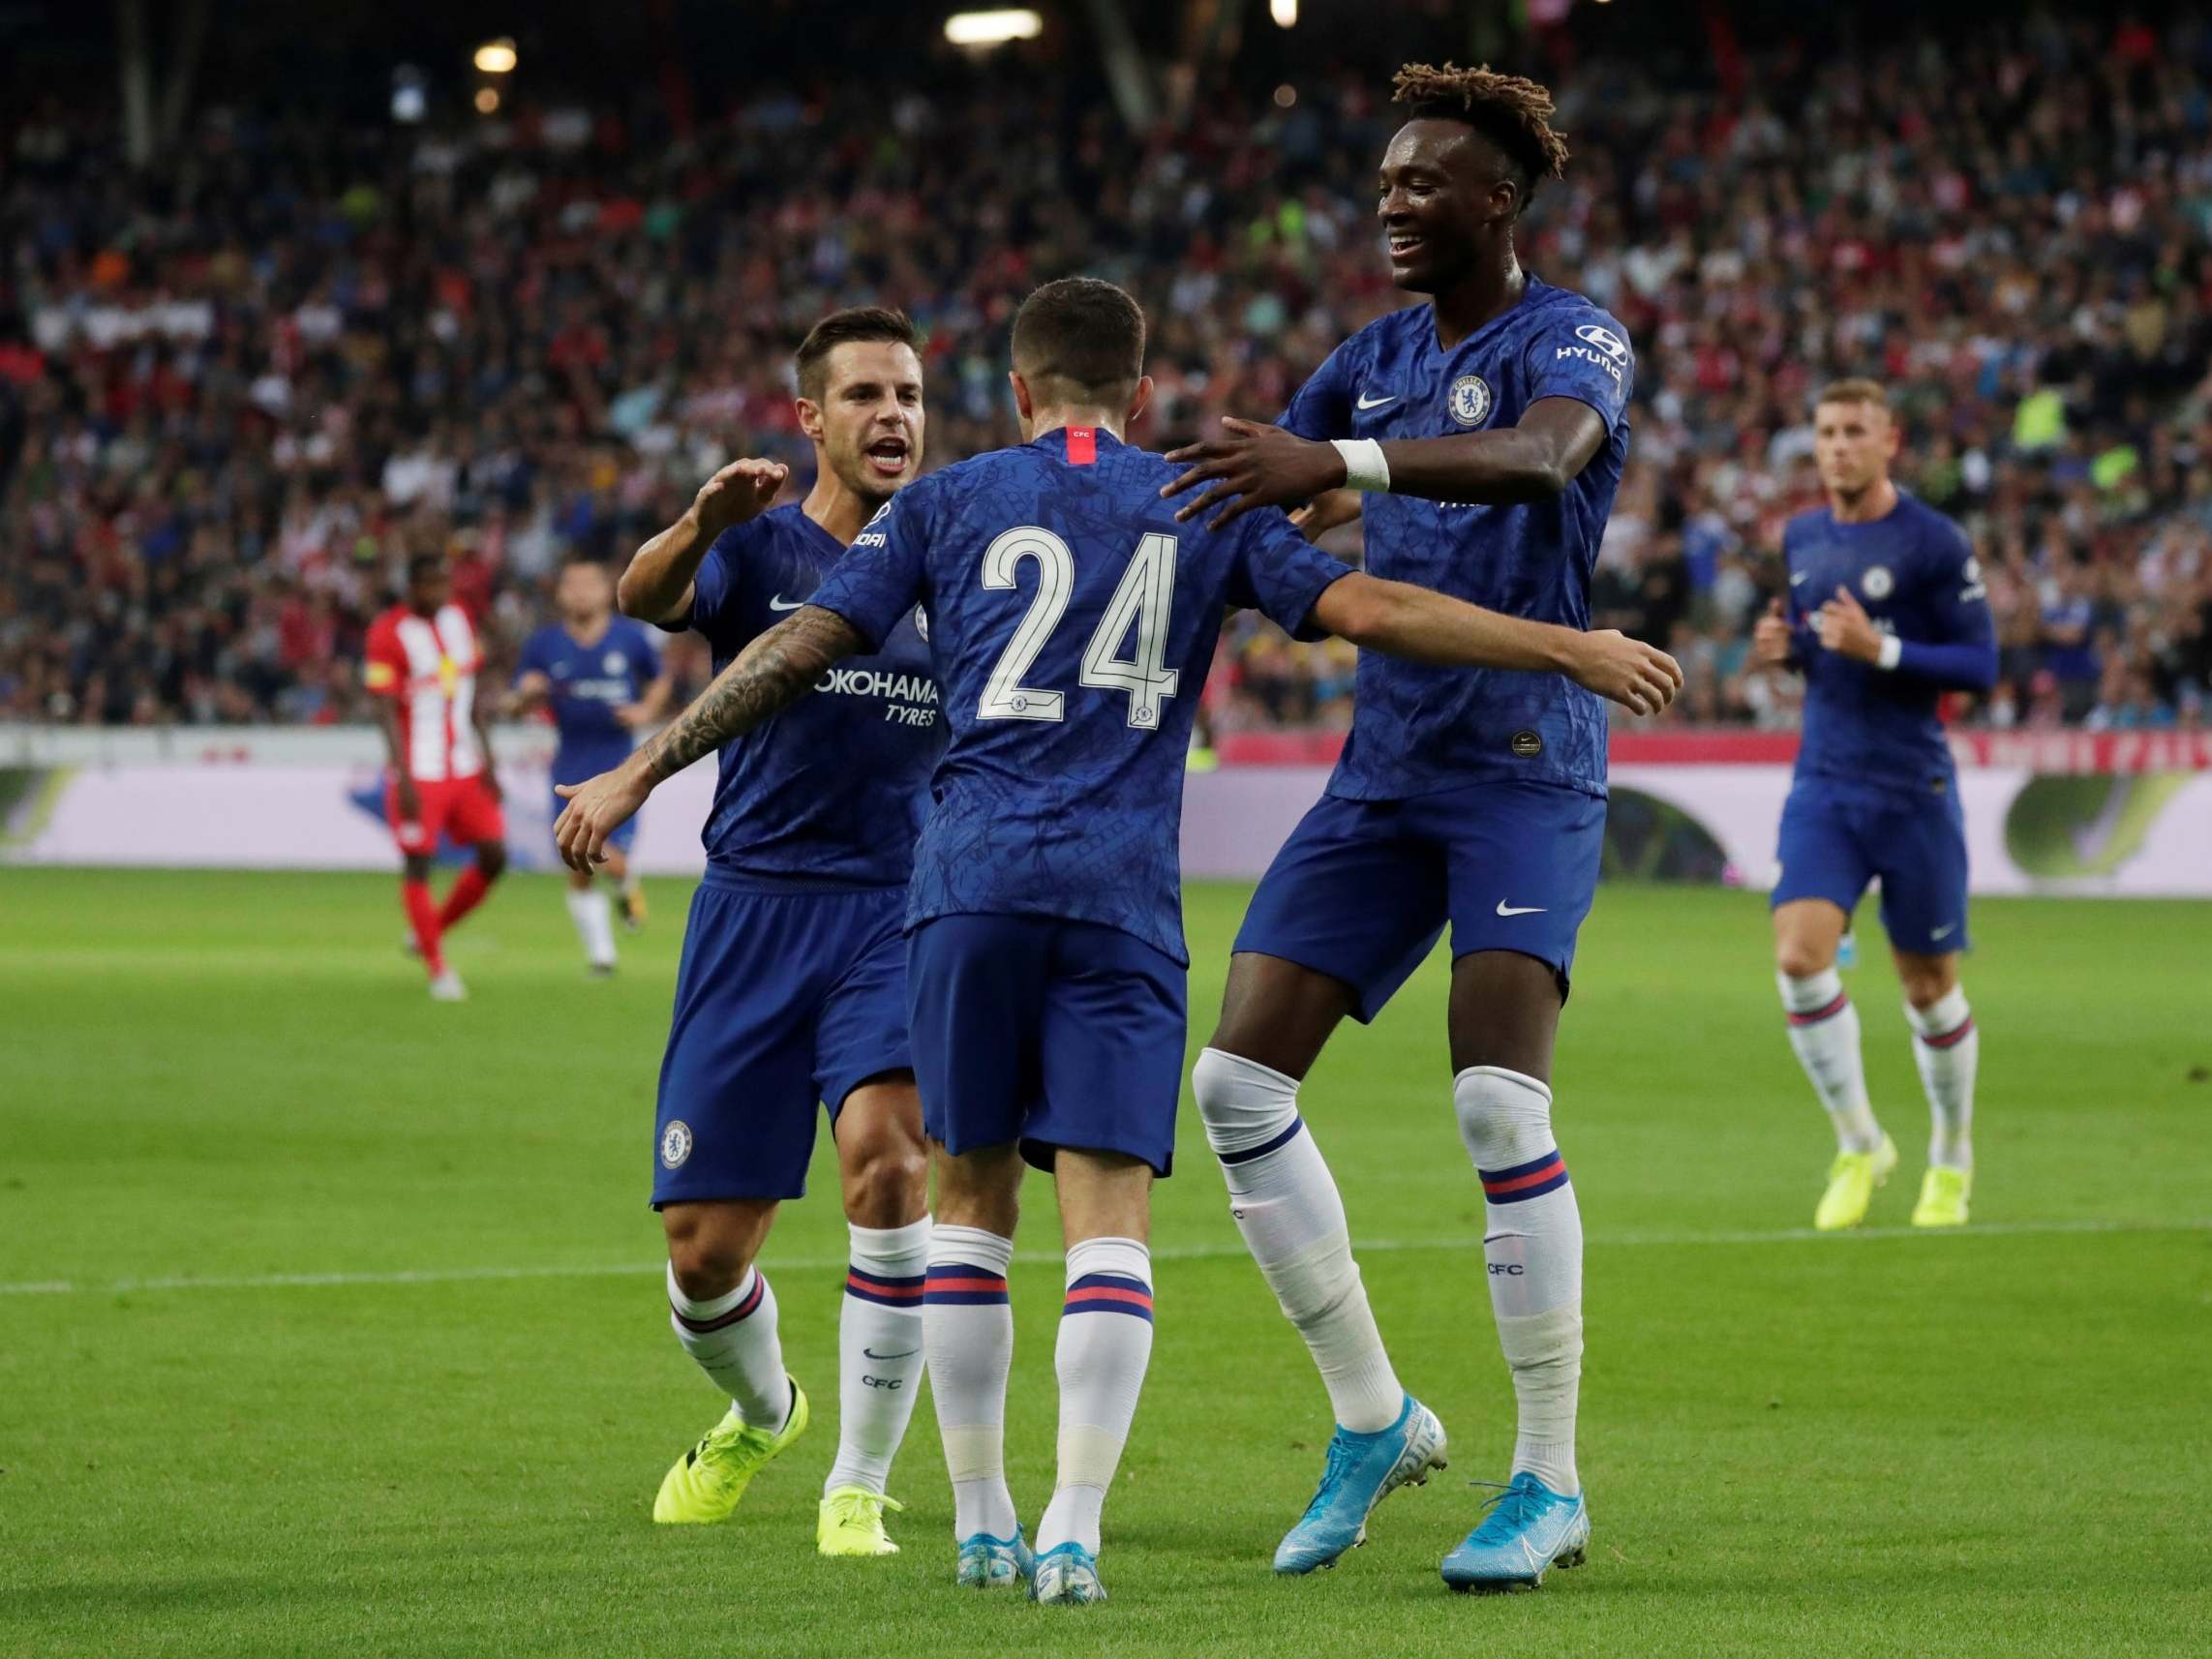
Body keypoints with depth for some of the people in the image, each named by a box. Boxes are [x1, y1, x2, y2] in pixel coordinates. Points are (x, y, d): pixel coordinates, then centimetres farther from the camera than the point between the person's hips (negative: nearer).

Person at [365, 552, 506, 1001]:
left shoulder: (459, 619, 8)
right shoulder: (388, 633, -11)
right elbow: (386, 711, -14)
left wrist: (487, 761, 11)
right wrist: (403, 779, -19)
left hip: (466, 768, 6)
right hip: (419, 773, -6)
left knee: (493, 855, 2)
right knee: (418, 865, -4)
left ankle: (433, 930, 21)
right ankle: (437, 969, 3)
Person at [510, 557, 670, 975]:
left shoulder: (630, 638, 1)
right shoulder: (543, 645, 2)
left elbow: (660, 680, 17)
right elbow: (520, 701, 8)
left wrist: (647, 711, -2)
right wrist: (529, 692, -15)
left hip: (619, 763, -2)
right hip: (572, 765, 2)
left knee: (610, 860, -15)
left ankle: (628, 886, 22)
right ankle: (600, 952, 17)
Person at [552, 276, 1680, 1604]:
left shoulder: (946, 503, 11)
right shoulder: (1204, 510, 12)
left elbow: (800, 651, 6)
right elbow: (1371, 611, 4)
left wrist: (637, 775, 10)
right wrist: (1573, 649, 7)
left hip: (972, 880, 1)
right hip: (1124, 896, -1)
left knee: (973, 1201, 12)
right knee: (1110, 1214, -4)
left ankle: (982, 1521, 12)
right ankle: (1075, 1531, -16)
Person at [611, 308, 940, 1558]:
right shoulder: (758, 549, 0)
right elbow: (646, 598, -22)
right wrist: (701, 524, -43)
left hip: (899, 913, 0)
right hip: (754, 909, 0)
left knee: (886, 1153, -27)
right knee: (706, 1254, 1)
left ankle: (860, 1488, -13)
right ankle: (760, 1415, 37)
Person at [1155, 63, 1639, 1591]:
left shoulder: (1572, 340, -7)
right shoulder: (1377, 357, 15)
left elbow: (1537, 455, -30)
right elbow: (1252, 503, 20)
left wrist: (1337, 463, -44)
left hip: (1528, 768, -7)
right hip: (1386, 767, 7)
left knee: (1498, 1097, -19)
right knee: (1240, 1075, -2)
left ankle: (1551, 1480, -9)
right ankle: (1371, 1418, 12)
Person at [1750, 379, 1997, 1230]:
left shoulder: (1934, 542, -8)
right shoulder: (1801, 538, 9)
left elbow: (1981, 665, -10)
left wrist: (1879, 650, -22)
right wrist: (1781, 645, 1)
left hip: (1913, 791, -4)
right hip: (1824, 786, 4)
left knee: (1929, 986, 5)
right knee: (1799, 959, -15)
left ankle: (1951, 1159, 27)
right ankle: (1859, 1144, 0)